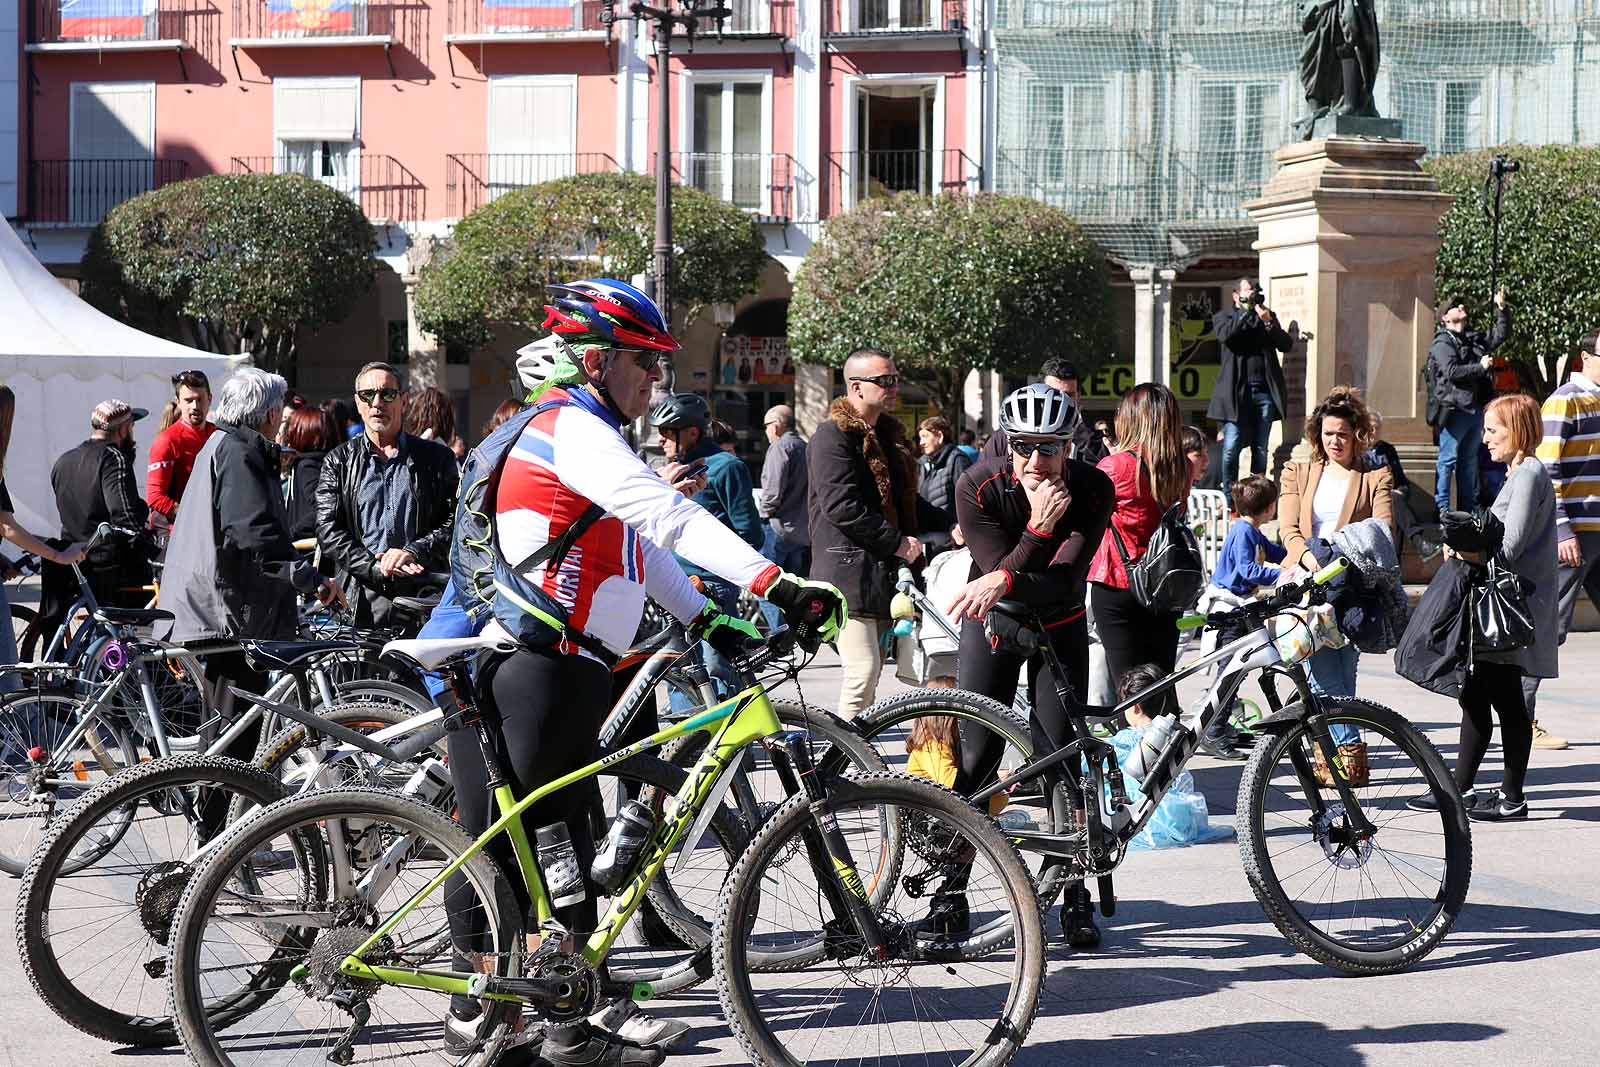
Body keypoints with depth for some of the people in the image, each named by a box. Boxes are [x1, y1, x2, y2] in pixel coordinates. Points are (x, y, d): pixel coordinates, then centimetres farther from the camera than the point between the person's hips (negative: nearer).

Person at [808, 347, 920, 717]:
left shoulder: (889, 433, 19)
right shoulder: (832, 436, -9)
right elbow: (841, 506, -18)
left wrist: (911, 543, 10)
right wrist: (896, 542, -15)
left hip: (885, 573, 9)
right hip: (850, 573, -9)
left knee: (872, 670, 10)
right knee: (863, 673, -13)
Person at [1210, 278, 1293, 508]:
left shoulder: (1268, 316, 18)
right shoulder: (1223, 317, 10)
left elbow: (1286, 345, 7)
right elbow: (1225, 336, -12)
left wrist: (1268, 322, -6)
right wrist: (1246, 311, -7)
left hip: (1265, 391, 3)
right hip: (1237, 392, -3)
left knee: (1260, 449, 3)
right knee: (1231, 448, -9)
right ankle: (1229, 499, -2)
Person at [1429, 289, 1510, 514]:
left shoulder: (1475, 340, 18)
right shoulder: (1443, 343, -7)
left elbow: (1502, 334, 24)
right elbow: (1451, 371, -20)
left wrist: (1502, 309, 12)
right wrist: (1480, 367, -12)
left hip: (1476, 409, 8)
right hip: (1455, 409, -8)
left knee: (1469, 461, 14)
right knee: (1448, 460, -7)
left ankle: (1468, 507, 20)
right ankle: (1441, 507, -6)